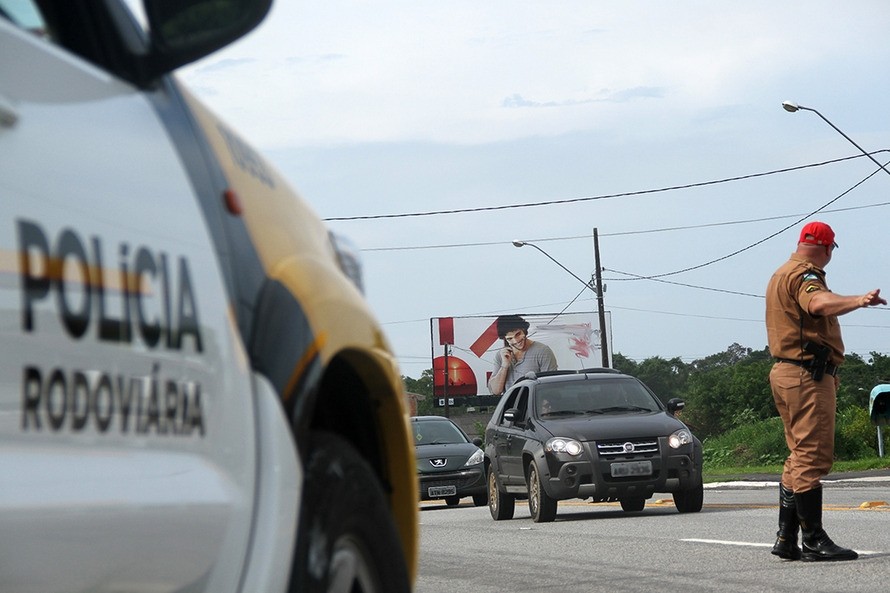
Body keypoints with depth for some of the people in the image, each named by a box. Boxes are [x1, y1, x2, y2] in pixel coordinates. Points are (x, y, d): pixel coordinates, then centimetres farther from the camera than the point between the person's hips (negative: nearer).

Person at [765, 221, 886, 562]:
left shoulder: (781, 275, 21)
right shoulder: (804, 275, -11)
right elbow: (819, 303, -34)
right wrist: (857, 301, -51)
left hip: (784, 372, 11)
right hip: (809, 374, -11)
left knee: (800, 457, 15)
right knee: (813, 457, -11)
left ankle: (786, 538, 15)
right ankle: (814, 540, -13)